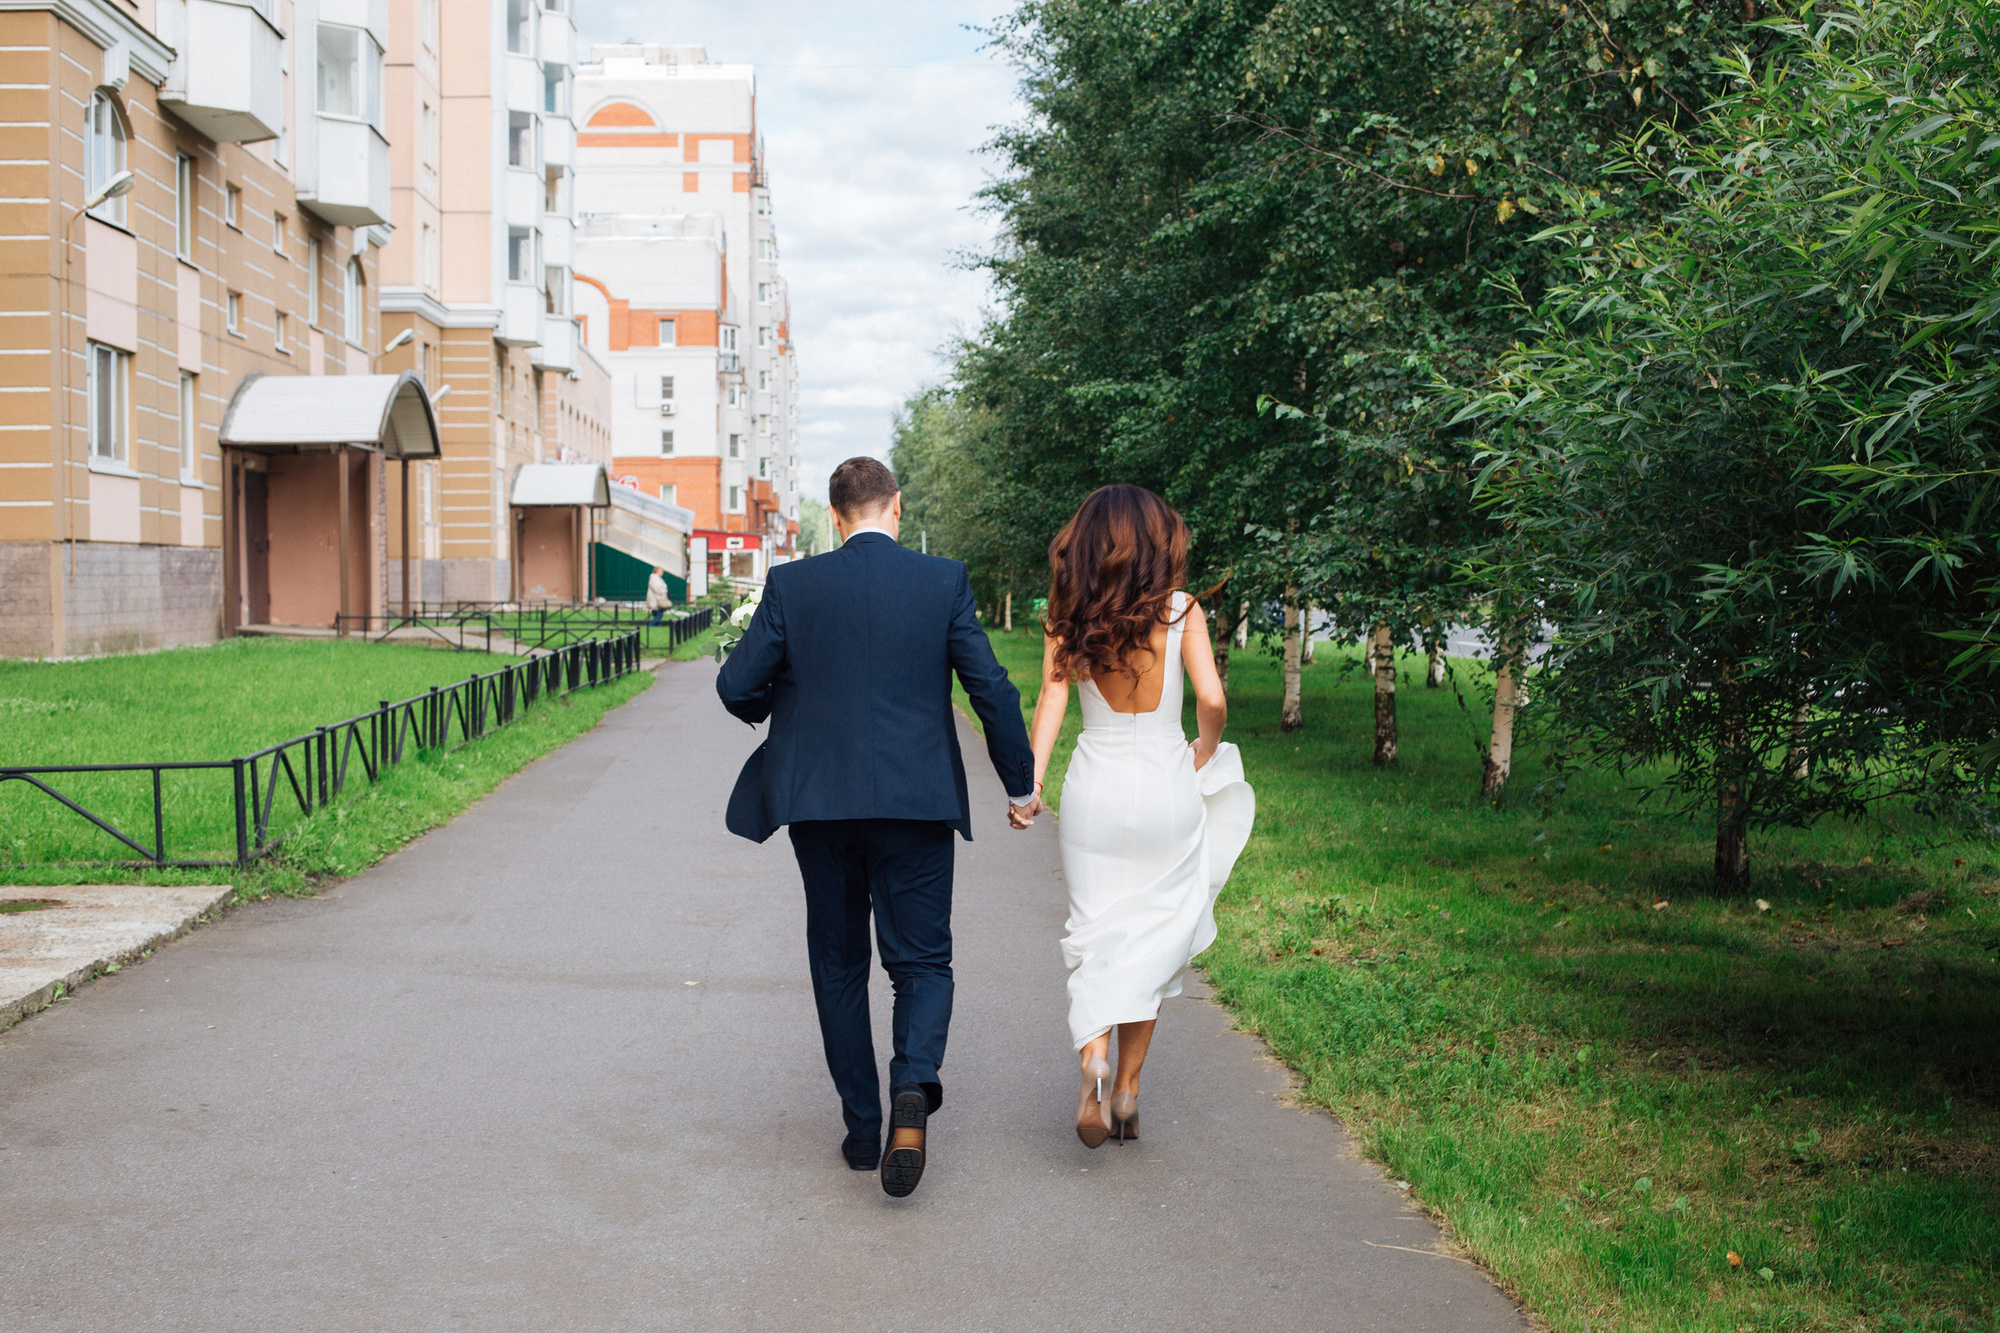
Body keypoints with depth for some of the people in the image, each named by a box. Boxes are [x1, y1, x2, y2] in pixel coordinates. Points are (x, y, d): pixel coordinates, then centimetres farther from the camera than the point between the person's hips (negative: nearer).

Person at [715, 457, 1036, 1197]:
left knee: (839, 969, 15)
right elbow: (991, 689, -3)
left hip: (820, 803, 1)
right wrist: (1020, 783, 9)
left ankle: (863, 1128, 18)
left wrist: (773, 708, 22)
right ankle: (912, 1087, -18)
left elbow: (737, 686, -1)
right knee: (921, 962, 9)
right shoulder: (944, 582, -2)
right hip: (916, 803, -1)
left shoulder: (792, 585, -1)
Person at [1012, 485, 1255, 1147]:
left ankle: (1093, 1055, -17)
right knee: (1153, 938, 12)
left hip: (1093, 791, 1)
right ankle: (1127, 1089, 13)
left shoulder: (1068, 618, -1)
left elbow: (1051, 700, -9)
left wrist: (1031, 783, -12)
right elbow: (1211, 698, -13)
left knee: (1096, 935, 9)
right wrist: (1207, 749, 6)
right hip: (1164, 789, -1)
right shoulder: (1180, 611, -6)